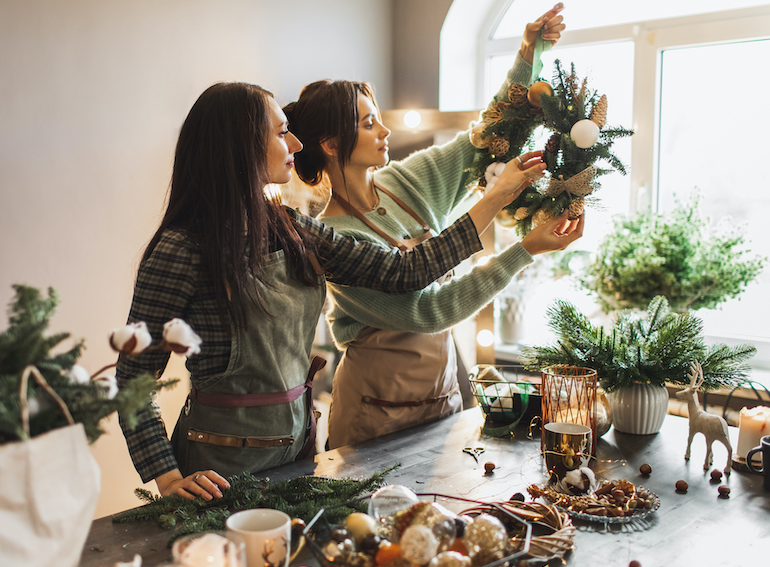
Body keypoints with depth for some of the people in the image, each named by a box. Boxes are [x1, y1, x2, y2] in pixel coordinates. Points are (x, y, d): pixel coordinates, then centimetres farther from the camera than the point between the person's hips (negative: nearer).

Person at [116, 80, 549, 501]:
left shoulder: (294, 231, 3)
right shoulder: (182, 250, -17)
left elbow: (405, 272, 2)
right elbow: (133, 380, -12)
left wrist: (498, 198, 4)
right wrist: (169, 480, -21)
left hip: (297, 442, 7)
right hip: (222, 465, -6)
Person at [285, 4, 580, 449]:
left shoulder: (406, 183, 0)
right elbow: (427, 311, -25)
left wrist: (528, 55, -2)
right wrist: (525, 251, -26)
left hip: (442, 388, 7)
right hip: (380, 408, -6)